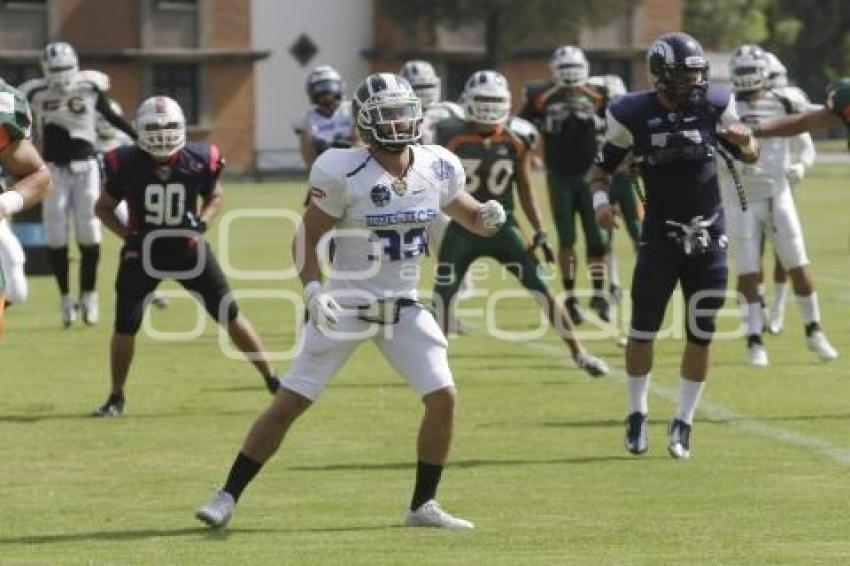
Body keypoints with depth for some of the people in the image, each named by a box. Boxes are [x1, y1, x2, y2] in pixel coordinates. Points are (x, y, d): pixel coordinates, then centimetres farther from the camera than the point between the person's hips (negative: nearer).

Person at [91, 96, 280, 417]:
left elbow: (215, 196, 7)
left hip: (187, 249, 1)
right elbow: (103, 207, -1)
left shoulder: (198, 161, -14)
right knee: (125, 326, -4)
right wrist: (127, 234, -16)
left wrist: (202, 222, -12)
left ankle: (272, 380, 11)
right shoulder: (127, 165, -17)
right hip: (144, 253, -1)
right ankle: (116, 397, 15)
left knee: (231, 316, 1)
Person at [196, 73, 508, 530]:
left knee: (443, 399, -7)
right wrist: (313, 290, -23)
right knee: (289, 402, -5)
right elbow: (306, 237, -8)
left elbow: (470, 218, 13)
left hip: (404, 306, 4)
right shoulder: (344, 173, -16)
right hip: (347, 303, -4)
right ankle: (227, 496, 4)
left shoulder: (436, 168, -3)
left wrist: (489, 217, -10)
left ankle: (423, 506, 9)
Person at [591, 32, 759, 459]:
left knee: (700, 337, 4)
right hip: (659, 239, -2)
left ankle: (683, 423, 17)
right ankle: (637, 415, 21)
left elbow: (750, 156, 10)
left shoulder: (713, 106, -3)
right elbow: (603, 166, 5)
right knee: (641, 331, 2)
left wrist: (745, 140, -13)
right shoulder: (636, 115, -8)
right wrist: (600, 199, -14)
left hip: (708, 240, 2)